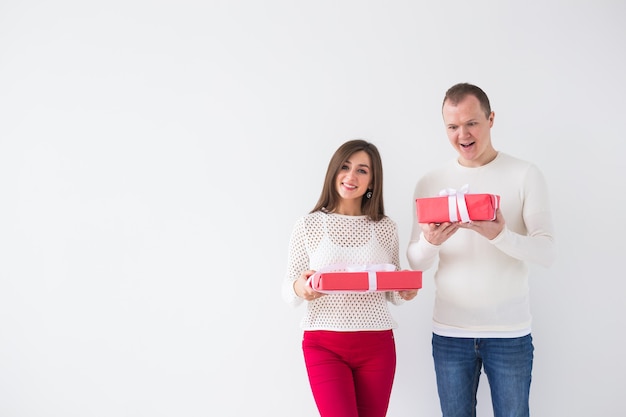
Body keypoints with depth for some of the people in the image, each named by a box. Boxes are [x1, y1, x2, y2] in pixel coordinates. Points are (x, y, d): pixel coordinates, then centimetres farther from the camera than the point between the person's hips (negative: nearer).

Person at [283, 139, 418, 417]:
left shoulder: (386, 228, 5)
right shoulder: (308, 225, -1)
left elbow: (392, 294, 12)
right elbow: (288, 293, -1)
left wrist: (405, 292, -10)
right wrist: (299, 289, -23)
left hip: (377, 345, 3)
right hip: (324, 344, -2)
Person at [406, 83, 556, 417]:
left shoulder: (526, 175, -2)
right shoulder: (430, 183, 3)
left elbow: (547, 253, -10)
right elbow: (416, 262, 1)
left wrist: (499, 235, -29)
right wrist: (430, 242, -22)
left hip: (510, 331, -1)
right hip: (449, 331, 2)